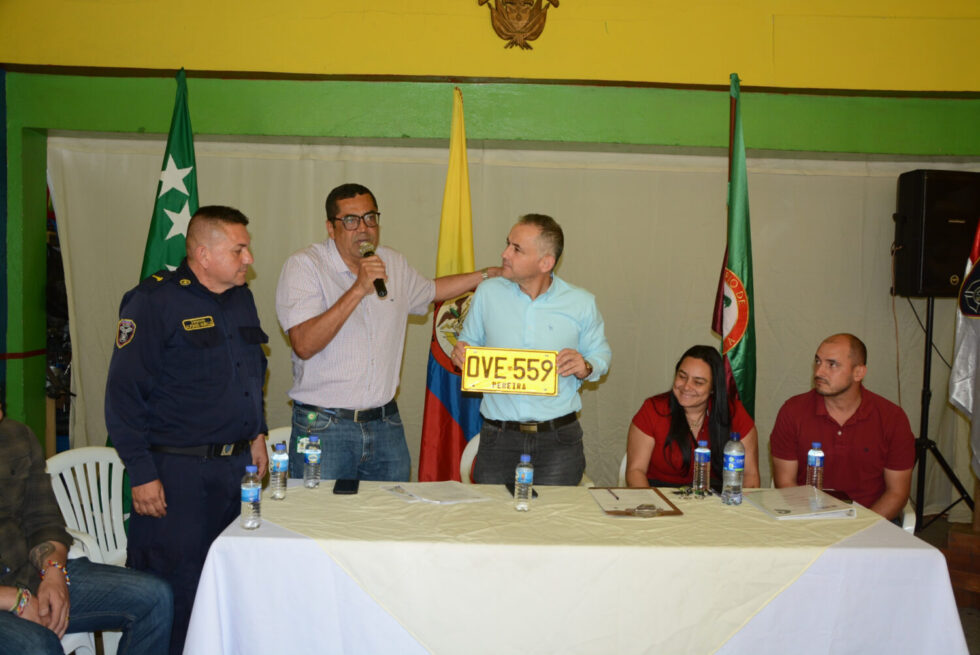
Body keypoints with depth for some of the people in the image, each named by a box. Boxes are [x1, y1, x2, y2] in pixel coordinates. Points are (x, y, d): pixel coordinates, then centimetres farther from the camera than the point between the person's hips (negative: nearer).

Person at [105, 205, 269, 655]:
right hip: (177, 471, -7)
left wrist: (256, 434, 18)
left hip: (237, 464, 7)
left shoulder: (241, 298, 11)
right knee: (172, 590, -1)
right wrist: (141, 473, -16)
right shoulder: (153, 301, -11)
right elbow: (123, 393, -14)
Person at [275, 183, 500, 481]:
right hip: (323, 426, -5)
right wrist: (358, 289, -23)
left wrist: (488, 275, 26)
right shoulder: (303, 266, -8)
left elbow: (429, 290, 32)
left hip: (386, 423, 5)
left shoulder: (394, 263, 11)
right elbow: (304, 345, -20)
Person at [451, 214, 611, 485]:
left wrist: (585, 368, -11)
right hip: (498, 438, 1)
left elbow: (601, 353, 11)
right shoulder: (488, 293, 4)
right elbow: (469, 341, 16)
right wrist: (460, 353, -6)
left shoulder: (581, 303, 1)